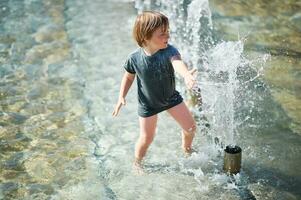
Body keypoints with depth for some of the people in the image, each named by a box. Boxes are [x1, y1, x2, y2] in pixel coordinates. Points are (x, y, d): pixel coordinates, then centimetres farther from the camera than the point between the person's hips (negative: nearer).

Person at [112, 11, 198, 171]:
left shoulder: (169, 51, -28)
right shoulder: (134, 58, -24)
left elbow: (177, 62, -51)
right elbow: (129, 77, -4)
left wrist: (186, 74, -73)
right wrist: (121, 97, -12)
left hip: (171, 97, 2)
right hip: (147, 104, -1)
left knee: (191, 127, 8)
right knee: (146, 138, 6)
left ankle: (187, 149, 42)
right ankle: (137, 163, 36)